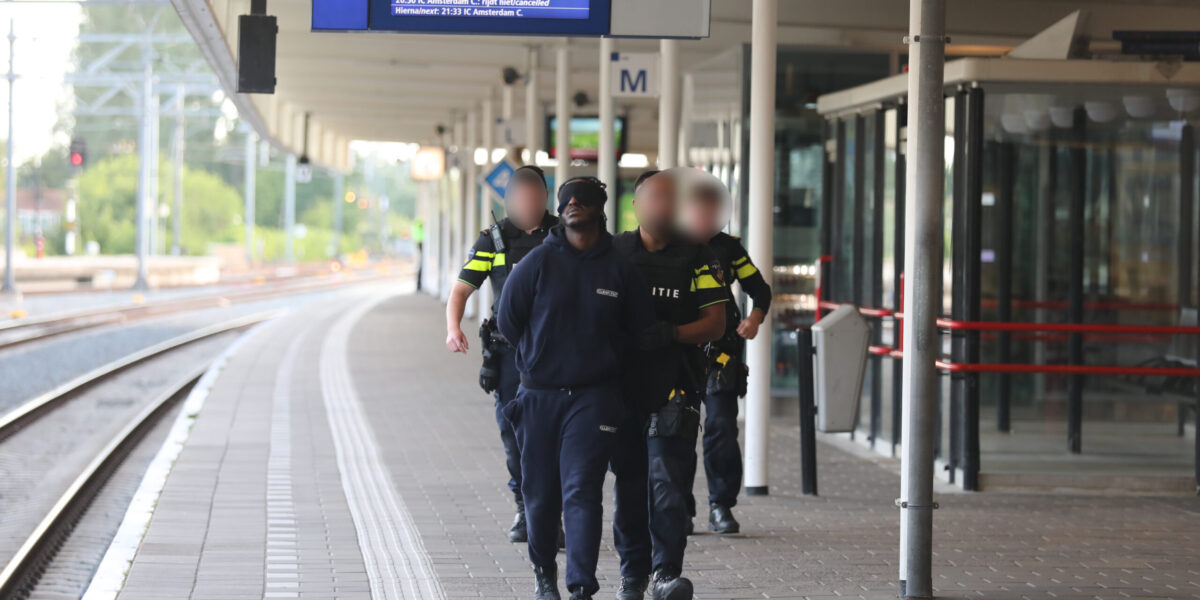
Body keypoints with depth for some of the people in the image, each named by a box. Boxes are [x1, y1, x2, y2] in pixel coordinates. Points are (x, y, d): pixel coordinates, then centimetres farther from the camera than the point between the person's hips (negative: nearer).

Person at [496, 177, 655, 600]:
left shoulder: (620, 268, 1)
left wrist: (605, 362, 10)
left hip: (594, 397, -1)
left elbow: (640, 328, 13)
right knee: (540, 493, 9)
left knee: (582, 492, -11)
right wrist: (540, 357, 11)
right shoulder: (538, 262, -1)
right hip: (539, 395, 1)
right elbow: (508, 319, 8)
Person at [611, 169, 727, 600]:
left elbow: (715, 323, -2)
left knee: (668, 483, -11)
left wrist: (670, 334, -17)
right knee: (628, 485, 8)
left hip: (673, 390, -2)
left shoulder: (697, 257, 1)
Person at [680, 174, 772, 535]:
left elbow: (759, 288, 14)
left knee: (721, 427, -7)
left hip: (720, 352, 0)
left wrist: (755, 317, -6)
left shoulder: (729, 249, 7)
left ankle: (721, 506, 0)